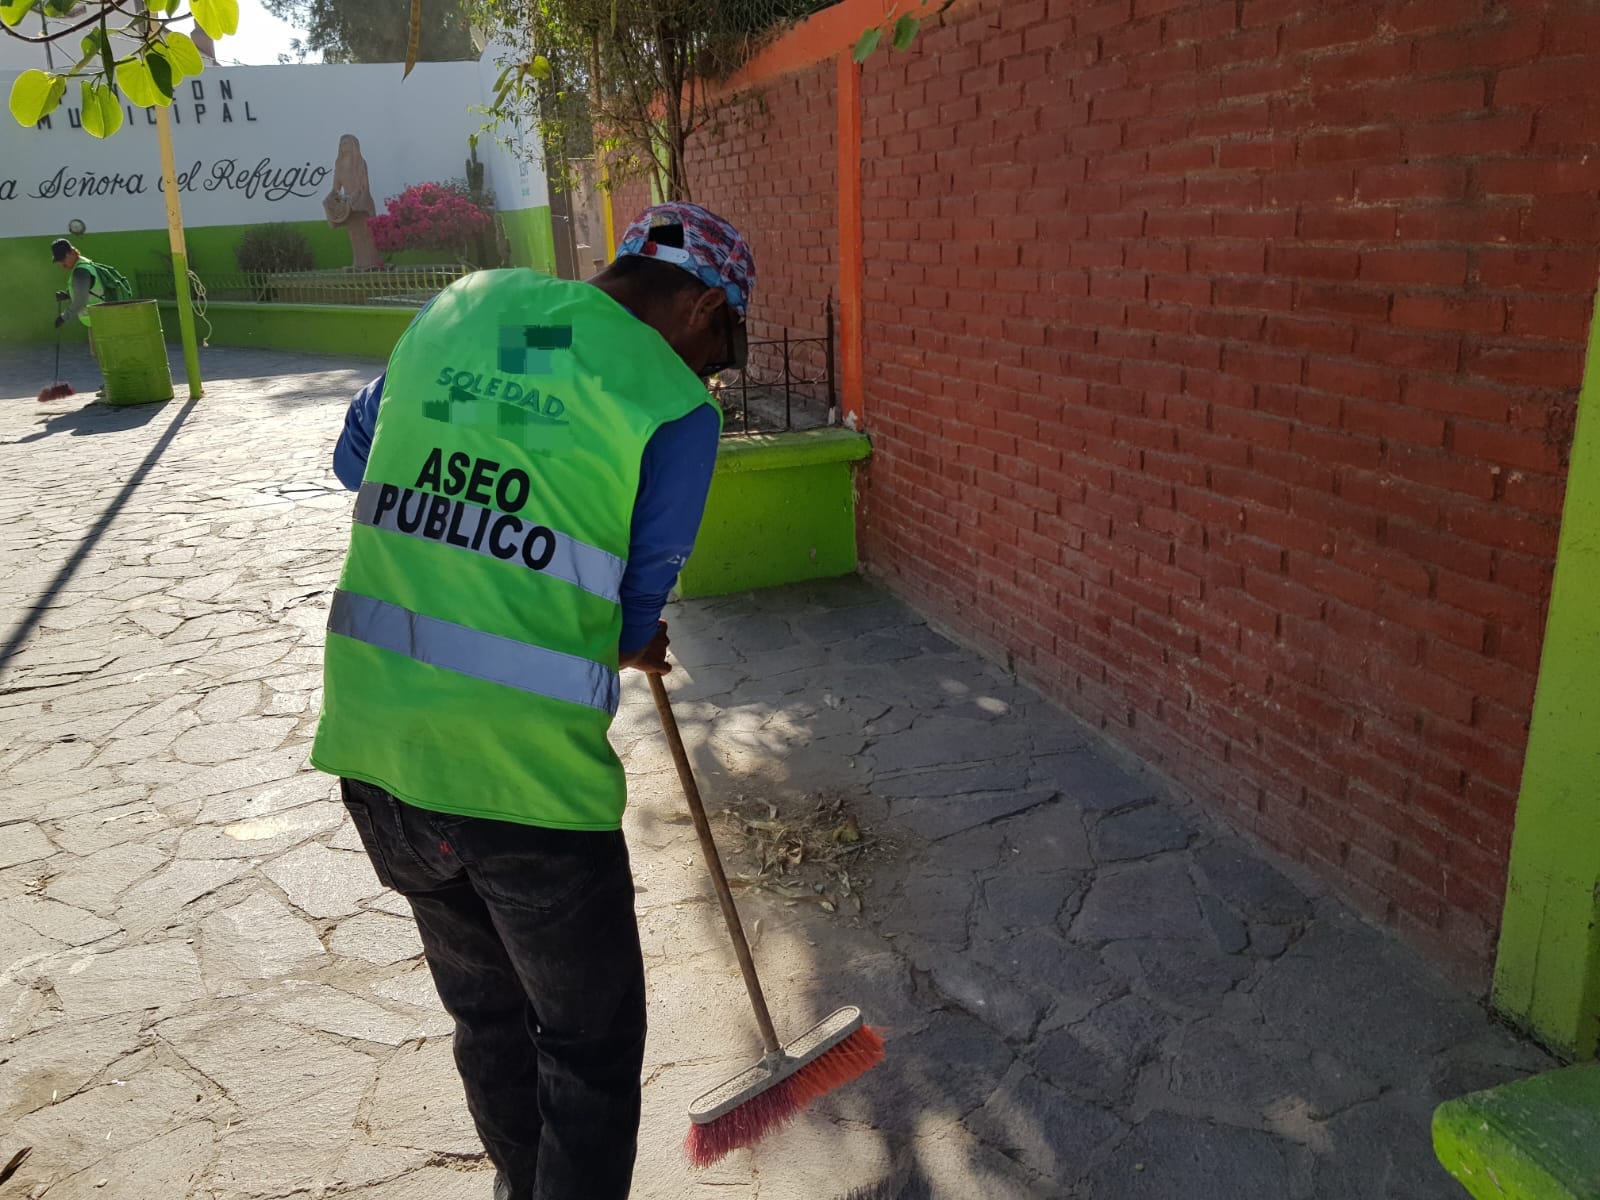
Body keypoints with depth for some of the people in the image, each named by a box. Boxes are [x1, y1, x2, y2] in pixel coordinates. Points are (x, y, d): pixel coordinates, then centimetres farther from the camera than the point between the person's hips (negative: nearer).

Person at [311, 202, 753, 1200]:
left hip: (372, 749, 7)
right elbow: (636, 616, -3)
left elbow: (355, 458, 21)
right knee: (592, 1049, 16)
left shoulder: (460, 306, 9)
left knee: (488, 1013, 28)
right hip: (525, 777, -6)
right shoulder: (676, 408, -7)